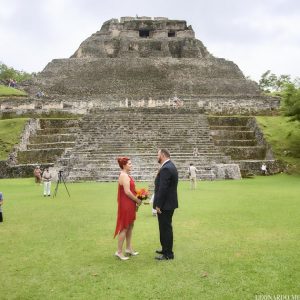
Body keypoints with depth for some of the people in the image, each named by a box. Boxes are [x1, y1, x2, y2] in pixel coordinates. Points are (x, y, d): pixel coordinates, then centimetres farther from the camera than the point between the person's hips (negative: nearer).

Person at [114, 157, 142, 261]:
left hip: (129, 204, 10)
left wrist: (136, 201, 10)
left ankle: (128, 248, 27)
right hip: (126, 205, -10)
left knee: (130, 226, 16)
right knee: (124, 227, -2)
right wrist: (138, 200, -13)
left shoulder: (126, 175, 13)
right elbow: (127, 192, -24)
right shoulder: (124, 176, -18)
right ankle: (119, 251, 7)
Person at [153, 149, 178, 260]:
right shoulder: (170, 166, 12)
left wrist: (158, 205, -19)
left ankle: (168, 254, 11)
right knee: (165, 227, 20)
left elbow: (163, 188, -25)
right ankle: (165, 249, 34)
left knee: (165, 228, 0)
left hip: (165, 204, -10)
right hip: (169, 203, 10)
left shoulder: (166, 168, -22)